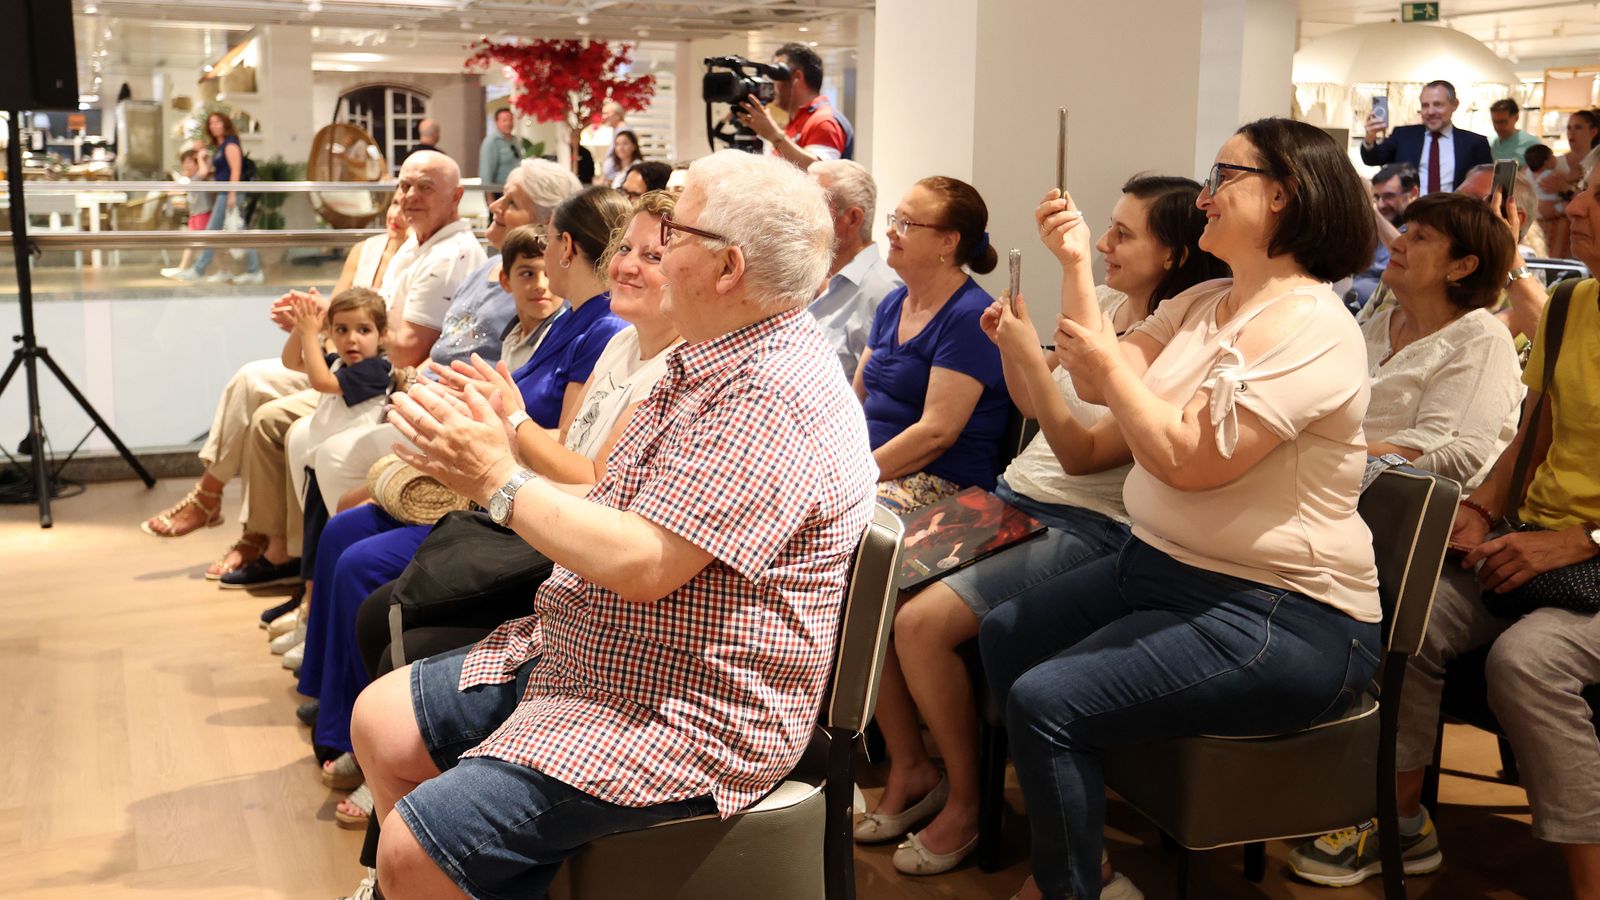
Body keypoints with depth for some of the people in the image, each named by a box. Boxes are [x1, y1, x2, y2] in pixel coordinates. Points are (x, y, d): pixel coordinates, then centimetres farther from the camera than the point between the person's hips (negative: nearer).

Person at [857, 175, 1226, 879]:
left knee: (924, 622, -24)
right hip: (1013, 497, 8)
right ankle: (909, 770, 10)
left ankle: (965, 799, 0)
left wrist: (1033, 356, -21)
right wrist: (1008, 344, 1)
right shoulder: (1104, 303, 9)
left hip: (1086, 530, -8)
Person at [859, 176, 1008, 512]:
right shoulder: (893, 305, 15)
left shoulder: (970, 318, -13)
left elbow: (937, 432, -19)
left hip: (944, 483, -8)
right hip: (876, 464, 8)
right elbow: (855, 400, 16)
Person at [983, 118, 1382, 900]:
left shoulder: (1313, 330, -18)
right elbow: (1099, 384, 6)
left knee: (1046, 699, -22)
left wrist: (1111, 366, -13)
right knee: (1000, 639, 10)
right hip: (1157, 565, 10)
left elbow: (1187, 458, -24)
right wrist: (1076, 264, 0)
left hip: (1276, 617, -10)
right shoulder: (1199, 304, 10)